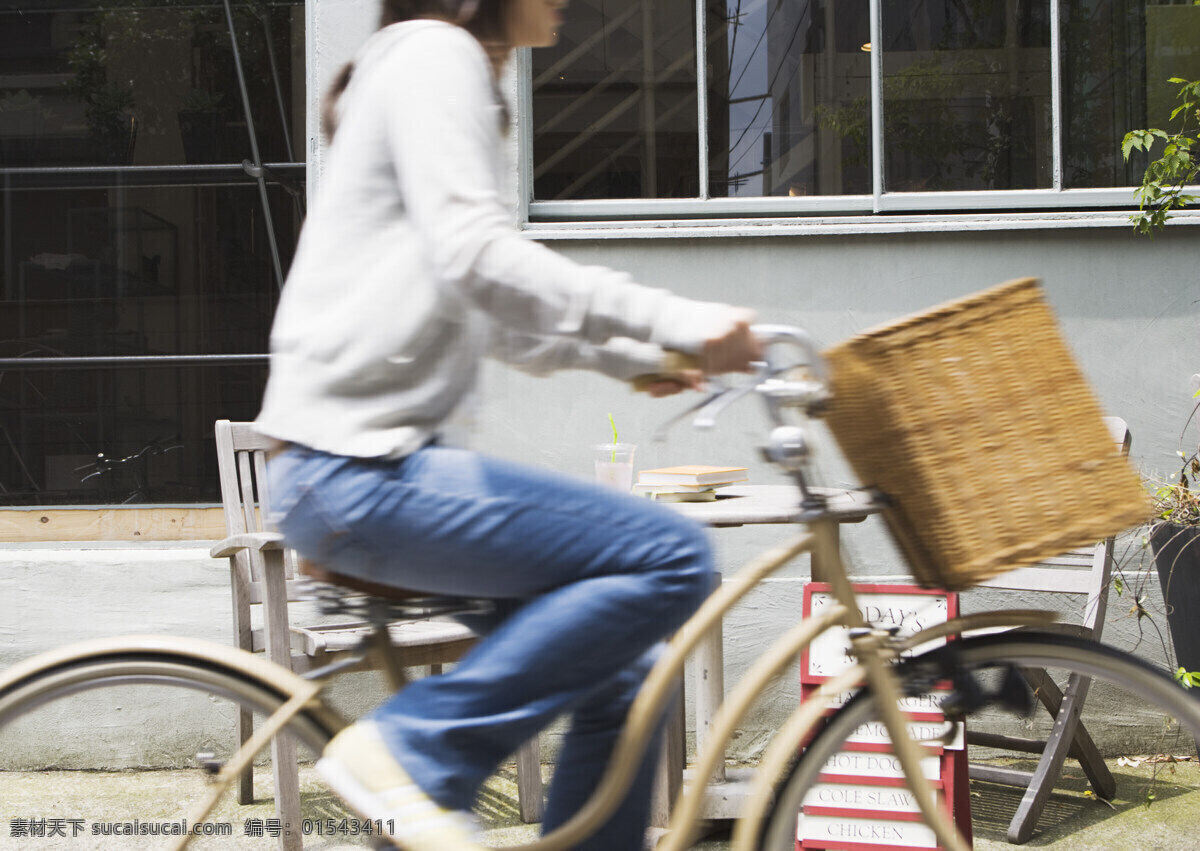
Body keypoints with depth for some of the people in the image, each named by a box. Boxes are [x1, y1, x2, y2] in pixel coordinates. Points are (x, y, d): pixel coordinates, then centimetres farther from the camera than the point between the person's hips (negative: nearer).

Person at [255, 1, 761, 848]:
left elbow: (492, 315, 26)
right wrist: (671, 319, -24)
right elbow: (477, 259, -22)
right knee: (671, 557, -18)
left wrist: (632, 357, 17)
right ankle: (411, 750, -13)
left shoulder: (460, 78, 23)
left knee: (621, 675, 9)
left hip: (382, 457, 10)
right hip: (358, 469, -10)